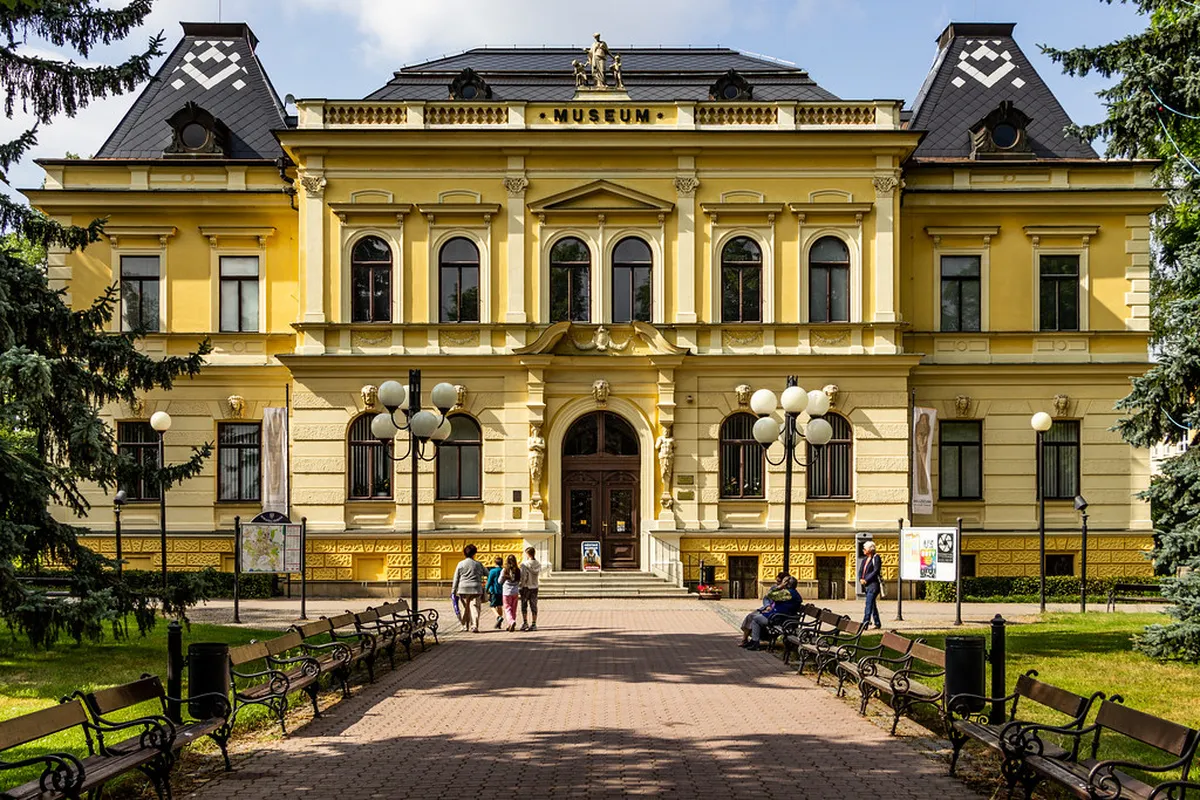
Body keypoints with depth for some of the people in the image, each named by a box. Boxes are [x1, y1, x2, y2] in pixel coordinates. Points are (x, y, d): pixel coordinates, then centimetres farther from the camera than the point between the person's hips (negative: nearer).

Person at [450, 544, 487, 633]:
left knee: (465, 608, 12)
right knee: (475, 607, -1)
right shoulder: (478, 564, 4)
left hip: (464, 589, 1)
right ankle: (475, 626, -12)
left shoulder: (461, 564, 2)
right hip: (476, 589, -1)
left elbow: (456, 579, 3)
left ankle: (465, 626, 19)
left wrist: (453, 591, 6)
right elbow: (487, 573, 16)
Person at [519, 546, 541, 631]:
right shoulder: (538, 564, 0)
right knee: (534, 606, 8)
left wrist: (521, 587, -8)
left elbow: (523, 577, -18)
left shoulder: (524, 564, -15)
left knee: (524, 605, 7)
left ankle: (525, 622, 2)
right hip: (535, 587, 5)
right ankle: (534, 624, 8)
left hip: (526, 587, -4)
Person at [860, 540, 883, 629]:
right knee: (873, 605, 13)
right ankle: (877, 624, 21)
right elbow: (861, 571, 17)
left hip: (873, 584, -9)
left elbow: (876, 571, -15)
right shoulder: (865, 559, 17)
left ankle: (865, 623, -20)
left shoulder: (876, 558, -7)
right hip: (866, 585, 9)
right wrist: (860, 579, -3)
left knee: (868, 604, -15)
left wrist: (866, 580, -17)